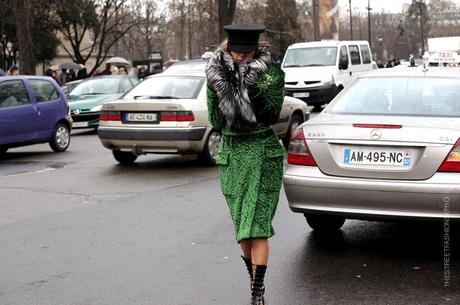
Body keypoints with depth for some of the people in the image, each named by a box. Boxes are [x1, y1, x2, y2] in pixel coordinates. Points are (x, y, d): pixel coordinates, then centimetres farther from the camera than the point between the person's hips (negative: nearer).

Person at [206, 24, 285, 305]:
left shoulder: (271, 74, -4)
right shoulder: (217, 74, 2)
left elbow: (272, 116, -11)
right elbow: (216, 122, -2)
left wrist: (253, 89, -22)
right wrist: (222, 88, -14)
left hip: (264, 153, -3)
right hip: (231, 153, 3)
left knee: (257, 225, -10)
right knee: (242, 227, 9)